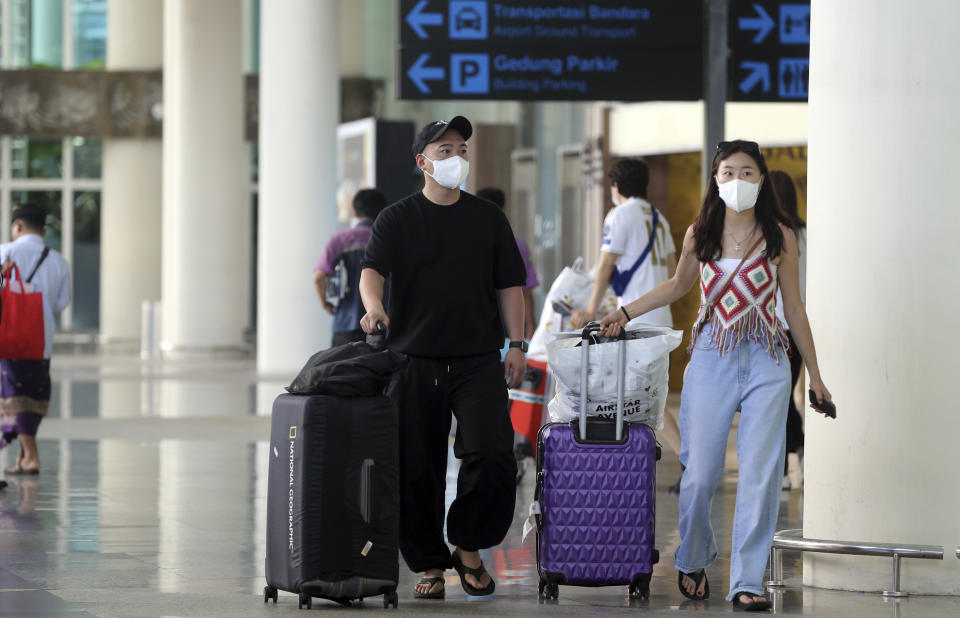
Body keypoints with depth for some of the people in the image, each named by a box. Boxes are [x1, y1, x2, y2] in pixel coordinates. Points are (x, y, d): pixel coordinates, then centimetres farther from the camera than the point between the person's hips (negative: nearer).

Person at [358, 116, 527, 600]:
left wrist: (516, 345, 5)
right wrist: (374, 305, -31)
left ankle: (469, 547, 5)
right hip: (414, 361, -1)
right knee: (416, 469, 1)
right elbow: (372, 269, -10)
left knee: (491, 456, -15)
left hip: (479, 361, 1)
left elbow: (510, 285, 13)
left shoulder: (488, 219, 12)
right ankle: (430, 564, 14)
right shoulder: (397, 219, 5)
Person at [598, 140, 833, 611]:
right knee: (700, 472, -2)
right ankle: (693, 560, 24)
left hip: (766, 362, -1)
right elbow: (678, 285, 23)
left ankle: (747, 581, 1)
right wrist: (625, 312, 15)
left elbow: (793, 307, 7)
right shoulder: (699, 234, 4)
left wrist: (815, 377, 8)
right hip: (711, 359, 1)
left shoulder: (779, 237, 1)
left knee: (761, 474, -5)